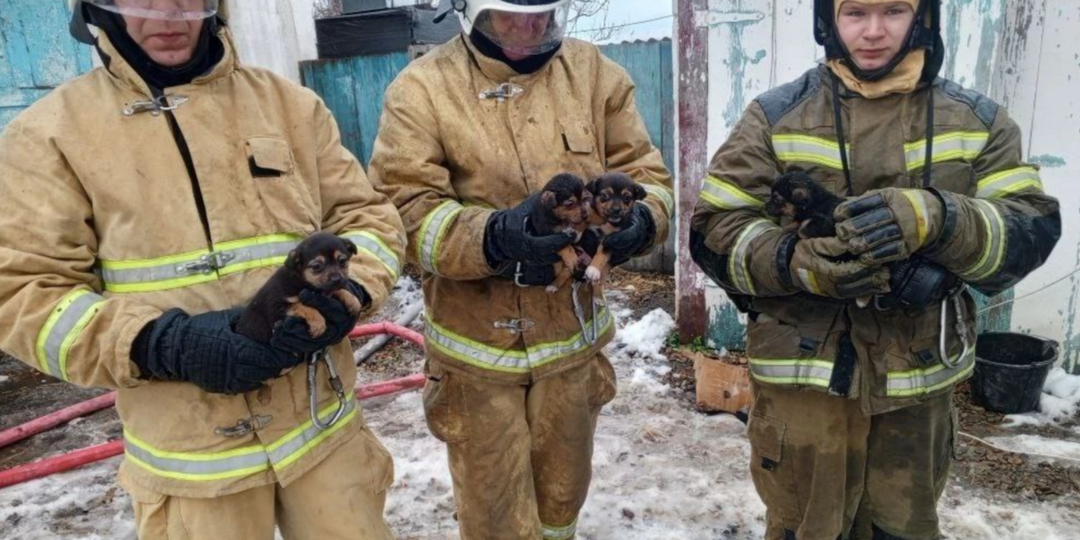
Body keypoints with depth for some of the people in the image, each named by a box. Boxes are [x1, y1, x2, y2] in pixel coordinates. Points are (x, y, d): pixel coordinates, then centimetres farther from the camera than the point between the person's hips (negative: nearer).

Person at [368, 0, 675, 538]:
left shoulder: (595, 73, 0)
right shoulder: (421, 89, -9)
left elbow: (646, 173, 0)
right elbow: (401, 212, -17)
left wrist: (638, 220, -23)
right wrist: (493, 237, -35)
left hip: (573, 338, 4)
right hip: (478, 347, -3)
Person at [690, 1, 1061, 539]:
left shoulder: (978, 121, 4)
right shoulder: (775, 117, -4)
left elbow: (1032, 231, -6)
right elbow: (714, 231, -7)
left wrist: (934, 221, -26)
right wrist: (800, 262, -25)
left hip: (920, 385, 3)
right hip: (804, 382, -2)